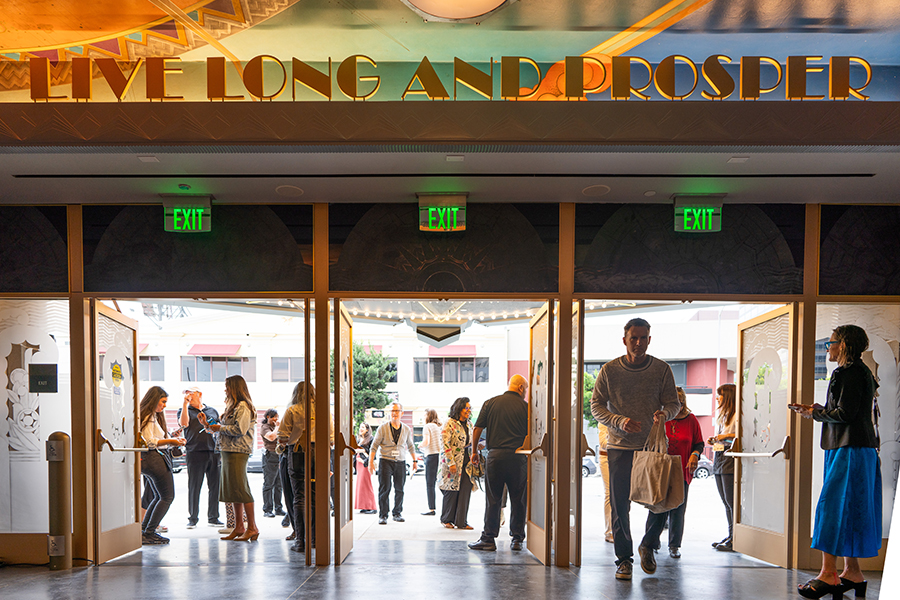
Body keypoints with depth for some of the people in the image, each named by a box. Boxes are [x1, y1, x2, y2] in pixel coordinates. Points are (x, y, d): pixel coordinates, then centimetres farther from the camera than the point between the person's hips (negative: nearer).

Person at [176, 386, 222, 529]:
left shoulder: (212, 411, 18)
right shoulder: (185, 410, 10)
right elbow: (184, 423, -12)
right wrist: (185, 403, -13)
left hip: (214, 453, 3)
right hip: (195, 452, -3)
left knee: (214, 486, 4)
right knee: (194, 487, -1)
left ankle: (213, 517, 12)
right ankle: (192, 519, 7)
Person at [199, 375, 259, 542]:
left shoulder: (243, 407, -10)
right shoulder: (234, 406, 21)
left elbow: (240, 429, -21)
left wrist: (220, 428, -10)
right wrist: (208, 425, 20)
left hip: (238, 452, -10)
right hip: (228, 451, 10)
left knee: (241, 489, -10)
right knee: (232, 490, 11)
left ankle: (252, 528, -8)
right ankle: (239, 527, 16)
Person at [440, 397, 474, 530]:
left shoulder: (469, 424, 13)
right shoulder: (450, 423, -10)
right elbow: (444, 444, -15)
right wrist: (451, 463, -19)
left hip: (466, 462, 6)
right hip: (453, 461, -6)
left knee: (465, 491, 0)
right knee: (451, 491, 1)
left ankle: (461, 522, 7)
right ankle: (447, 520, 17)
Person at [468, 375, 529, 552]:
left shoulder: (490, 403, 5)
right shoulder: (525, 406, 1)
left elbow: (477, 429, 3)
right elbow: (530, 435, 3)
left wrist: (474, 451, 14)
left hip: (495, 455, 1)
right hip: (518, 456, -1)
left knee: (492, 499, 5)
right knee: (517, 500, 8)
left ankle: (488, 538, 5)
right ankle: (517, 539, 12)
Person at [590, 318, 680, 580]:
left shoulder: (661, 369, 1)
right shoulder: (609, 370, -1)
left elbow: (673, 403, 4)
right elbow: (596, 406, 0)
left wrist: (664, 413, -20)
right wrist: (620, 422, -16)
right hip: (619, 447, -1)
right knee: (619, 504, 1)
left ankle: (648, 546, 24)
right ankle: (624, 558, 15)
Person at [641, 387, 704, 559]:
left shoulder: (691, 420, 6)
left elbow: (699, 443, 13)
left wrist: (695, 454, -7)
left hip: (682, 472, 2)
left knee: (677, 511, 4)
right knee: (657, 509, -5)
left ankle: (675, 546, 16)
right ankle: (651, 543, 7)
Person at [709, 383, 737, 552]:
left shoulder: (737, 415, -9)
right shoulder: (722, 415, 22)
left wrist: (727, 436, -19)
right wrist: (714, 441, 9)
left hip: (730, 461, -10)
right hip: (719, 460, 10)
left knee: (731, 501, -9)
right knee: (726, 501, 10)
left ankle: (735, 540, -5)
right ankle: (731, 536, 14)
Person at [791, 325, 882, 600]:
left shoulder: (851, 372, -12)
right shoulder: (858, 371, 19)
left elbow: (845, 413, -19)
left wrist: (815, 413, -5)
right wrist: (816, 410, 14)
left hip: (850, 450, -10)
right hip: (860, 449, 10)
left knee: (833, 506, -10)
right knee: (849, 510, 11)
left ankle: (828, 574, -10)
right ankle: (852, 573, 15)